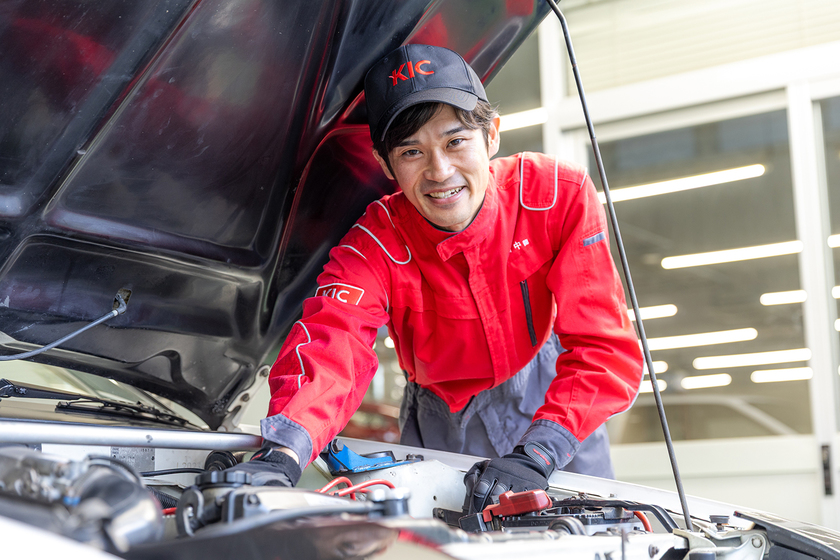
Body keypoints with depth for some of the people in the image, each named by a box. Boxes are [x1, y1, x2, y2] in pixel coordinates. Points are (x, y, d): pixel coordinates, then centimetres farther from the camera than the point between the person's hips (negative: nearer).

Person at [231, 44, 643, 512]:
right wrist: (282, 454, -68)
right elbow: (330, 343, -46)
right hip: (443, 413, 0)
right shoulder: (376, 246, -27)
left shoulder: (561, 197, -28)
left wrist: (536, 455, -47)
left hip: (549, 390, 1)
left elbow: (606, 347, -32)